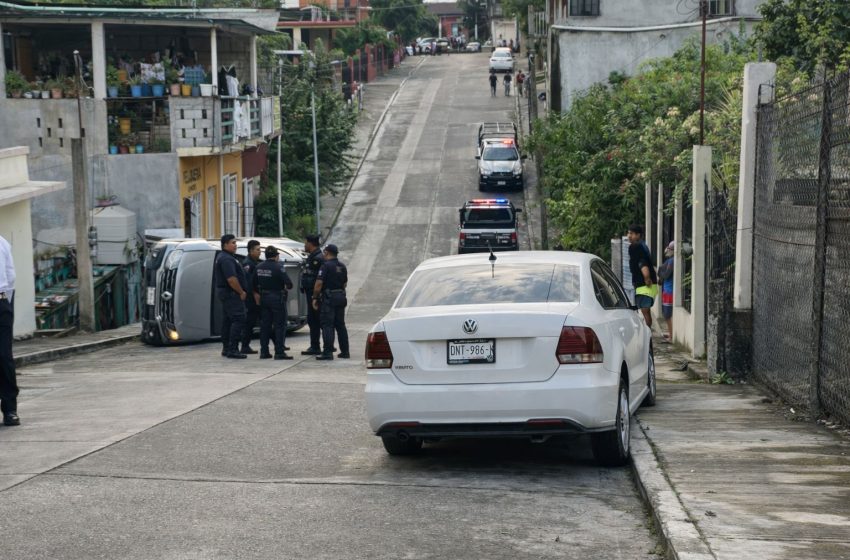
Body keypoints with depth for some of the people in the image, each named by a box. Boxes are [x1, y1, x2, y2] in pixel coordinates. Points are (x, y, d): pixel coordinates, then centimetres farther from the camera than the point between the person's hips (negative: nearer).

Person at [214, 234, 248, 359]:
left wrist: (241, 291, 19)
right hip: (231, 293, -11)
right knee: (238, 319, -13)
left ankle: (226, 348, 18)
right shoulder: (226, 259, -17)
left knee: (228, 320, 13)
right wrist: (241, 292, -16)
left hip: (225, 292, 11)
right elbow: (231, 279, -25)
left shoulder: (223, 257, 18)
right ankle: (233, 349, -16)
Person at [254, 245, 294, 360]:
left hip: (264, 298, 6)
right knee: (280, 325, -1)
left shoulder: (259, 267, 5)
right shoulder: (277, 267, -15)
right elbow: (289, 284, -19)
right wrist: (287, 288, 3)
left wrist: (257, 295, 25)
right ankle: (279, 352, -4)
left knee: (265, 325, 11)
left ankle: (264, 351, 12)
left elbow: (254, 284, 12)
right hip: (277, 298, -6)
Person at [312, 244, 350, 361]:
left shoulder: (326, 265, -12)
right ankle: (345, 351, 16)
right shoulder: (342, 267, 12)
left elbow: (319, 283, -17)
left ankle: (328, 352, -12)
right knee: (340, 325, 14)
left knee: (327, 326, -7)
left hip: (328, 298, -7)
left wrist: (315, 298, -11)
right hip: (341, 297, 7)